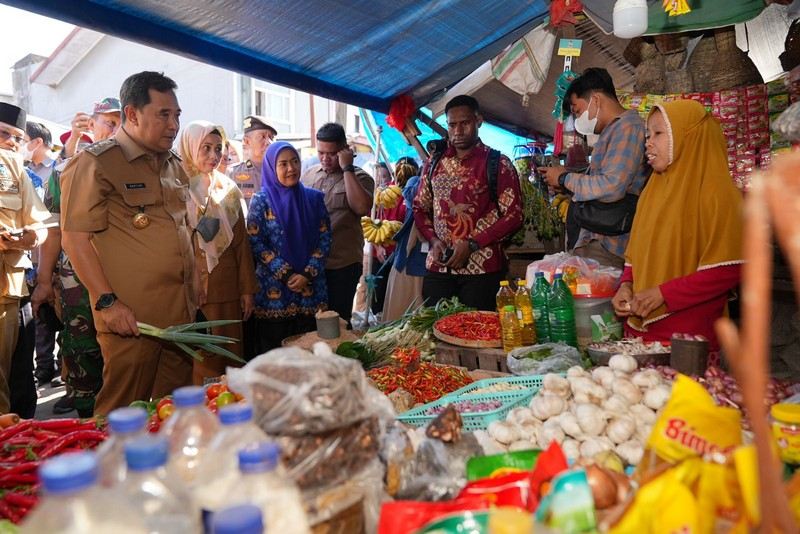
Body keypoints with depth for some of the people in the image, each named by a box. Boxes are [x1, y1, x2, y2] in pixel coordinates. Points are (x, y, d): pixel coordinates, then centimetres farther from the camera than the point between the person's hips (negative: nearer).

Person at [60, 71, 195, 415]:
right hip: (130, 318, -7)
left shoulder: (173, 166, 17)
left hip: (181, 315, 7)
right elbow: (75, 239, -10)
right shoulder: (95, 163, -5)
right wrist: (107, 302, -17)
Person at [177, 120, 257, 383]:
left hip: (226, 288, 4)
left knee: (229, 356, 7)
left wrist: (247, 289, 9)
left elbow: (241, 242, 12)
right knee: (194, 360, -1)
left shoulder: (227, 189, 12)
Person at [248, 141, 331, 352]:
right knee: (273, 351, 4)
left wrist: (307, 274, -9)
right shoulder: (261, 200, 0)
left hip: (311, 287, 2)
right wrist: (286, 274, -12)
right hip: (274, 289, -2)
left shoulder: (313, 198, 6)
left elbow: (324, 239, 3)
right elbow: (256, 243, -5)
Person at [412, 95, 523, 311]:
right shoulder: (435, 163, 12)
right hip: (438, 267, 4)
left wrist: (471, 244, -13)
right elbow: (419, 207, 16)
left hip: (482, 269, -3)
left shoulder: (498, 164, -1)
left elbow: (513, 216, -5)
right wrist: (433, 240, -2)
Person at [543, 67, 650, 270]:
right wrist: (568, 189, 9)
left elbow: (611, 187, -23)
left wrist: (565, 179, -9)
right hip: (596, 240, 9)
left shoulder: (628, 127, -10)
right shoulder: (613, 130, 21)